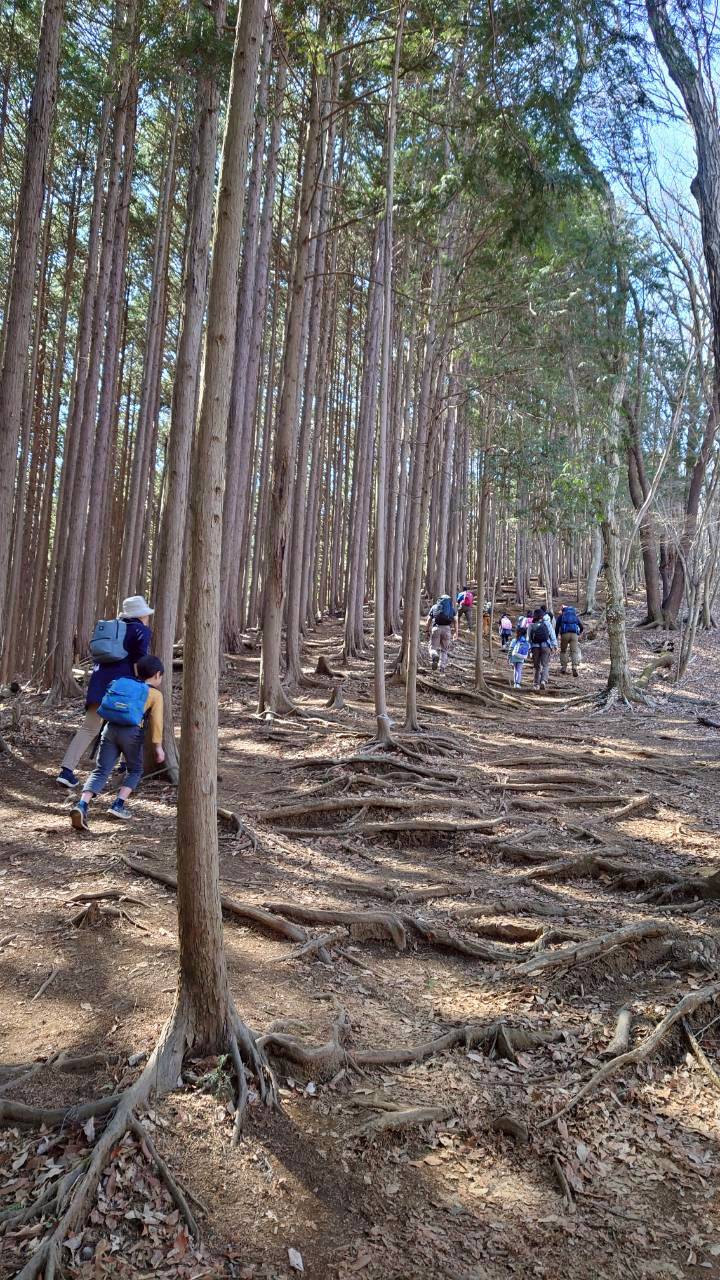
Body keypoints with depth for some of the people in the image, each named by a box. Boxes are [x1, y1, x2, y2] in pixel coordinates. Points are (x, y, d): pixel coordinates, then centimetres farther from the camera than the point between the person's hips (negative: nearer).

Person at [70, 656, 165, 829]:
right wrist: (158, 746, 2)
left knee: (101, 771, 4)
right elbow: (156, 721, 0)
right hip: (132, 732, -4)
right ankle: (118, 805, 6)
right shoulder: (155, 694, 8)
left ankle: (82, 805, -16)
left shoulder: (122, 683, 23)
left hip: (110, 728, 4)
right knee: (135, 770, 18)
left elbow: (108, 707, 27)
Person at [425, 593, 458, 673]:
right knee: (444, 650, 13)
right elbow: (455, 621, 5)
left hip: (436, 628, -1)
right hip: (447, 628, 1)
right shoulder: (451, 608, 19)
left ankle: (435, 656, -26)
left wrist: (426, 631, 16)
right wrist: (456, 633, 3)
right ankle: (442, 666, 3)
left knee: (433, 647, 5)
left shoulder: (434, 607, 20)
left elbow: (428, 620, 12)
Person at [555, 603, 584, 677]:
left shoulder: (561, 615, 17)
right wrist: (580, 633, 44)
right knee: (574, 651, -2)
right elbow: (582, 627, 26)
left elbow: (557, 627, 10)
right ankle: (575, 667, -19)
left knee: (563, 651, 12)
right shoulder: (575, 615, 25)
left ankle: (564, 668, 7)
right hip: (574, 634, 1)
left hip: (565, 634, -1)